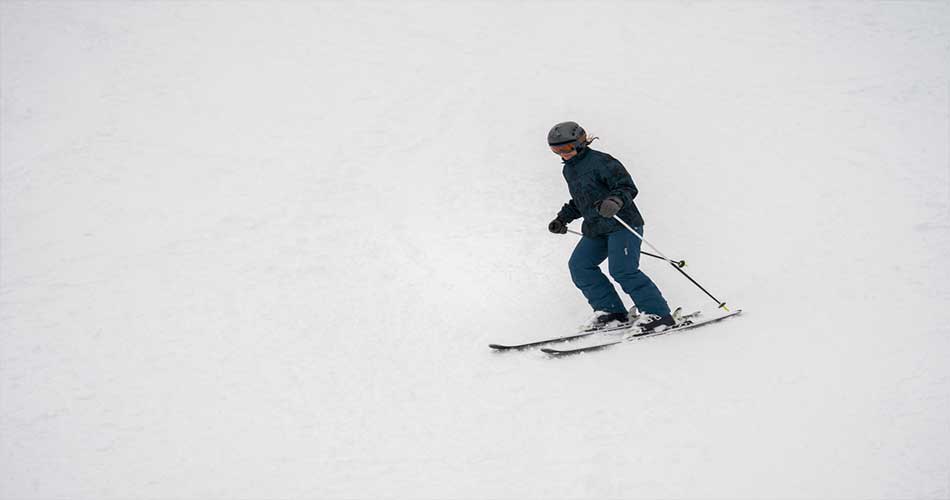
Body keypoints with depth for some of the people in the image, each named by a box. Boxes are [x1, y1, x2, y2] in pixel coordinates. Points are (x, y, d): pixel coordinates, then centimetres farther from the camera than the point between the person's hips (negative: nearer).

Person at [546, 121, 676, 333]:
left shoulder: (601, 161, -13)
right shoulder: (569, 169, 15)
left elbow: (628, 187, -17)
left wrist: (615, 201, -36)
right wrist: (562, 218, 21)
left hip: (622, 224, -9)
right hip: (595, 229, 9)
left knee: (622, 269, -21)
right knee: (579, 265, -2)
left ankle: (658, 313, -14)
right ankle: (610, 309, 4)